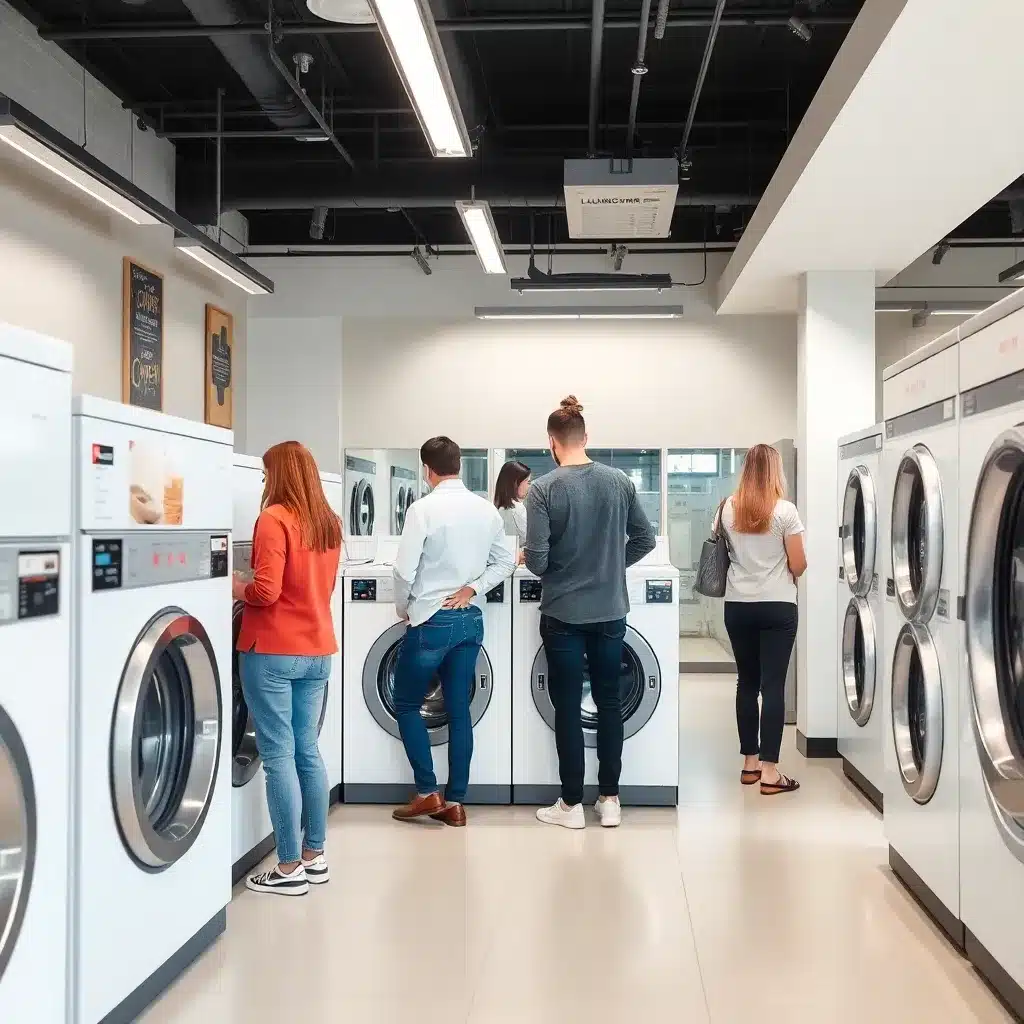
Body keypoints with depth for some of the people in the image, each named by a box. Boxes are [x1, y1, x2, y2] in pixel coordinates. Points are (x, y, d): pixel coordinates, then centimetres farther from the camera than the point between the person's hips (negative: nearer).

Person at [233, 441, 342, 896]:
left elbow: (265, 592, -19)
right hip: (317, 650, 7)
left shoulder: (274, 519, -14)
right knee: (307, 750, 14)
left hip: (272, 651, -7)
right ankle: (314, 856, 21)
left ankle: (289, 867, 4)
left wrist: (232, 586, -1)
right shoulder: (329, 523, 9)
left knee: (278, 755, -1)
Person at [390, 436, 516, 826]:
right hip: (470, 619, 6)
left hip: (432, 620, -5)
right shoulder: (487, 510, 3)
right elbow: (504, 562, 9)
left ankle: (427, 792, 7)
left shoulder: (423, 509, -14)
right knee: (459, 710, 10)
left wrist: (403, 609, 2)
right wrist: (471, 588, 2)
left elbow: (404, 571, -14)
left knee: (407, 704, 11)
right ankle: (455, 801, 13)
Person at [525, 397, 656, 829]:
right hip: (610, 612, 3)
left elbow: (536, 561, -15)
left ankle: (571, 805, 15)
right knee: (609, 703, 13)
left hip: (564, 614, -3)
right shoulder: (620, 482, -2)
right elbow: (645, 540, 6)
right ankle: (609, 800, 20)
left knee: (568, 708, 7)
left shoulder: (544, 489, -14)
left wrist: (554, 568, 7)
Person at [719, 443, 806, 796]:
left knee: (747, 682, 12)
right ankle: (769, 772, -2)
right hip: (777, 606, -4)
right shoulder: (785, 511, -10)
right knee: (773, 685, -2)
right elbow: (798, 565, -7)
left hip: (738, 605, 4)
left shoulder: (728, 509, 1)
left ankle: (750, 763, 20)